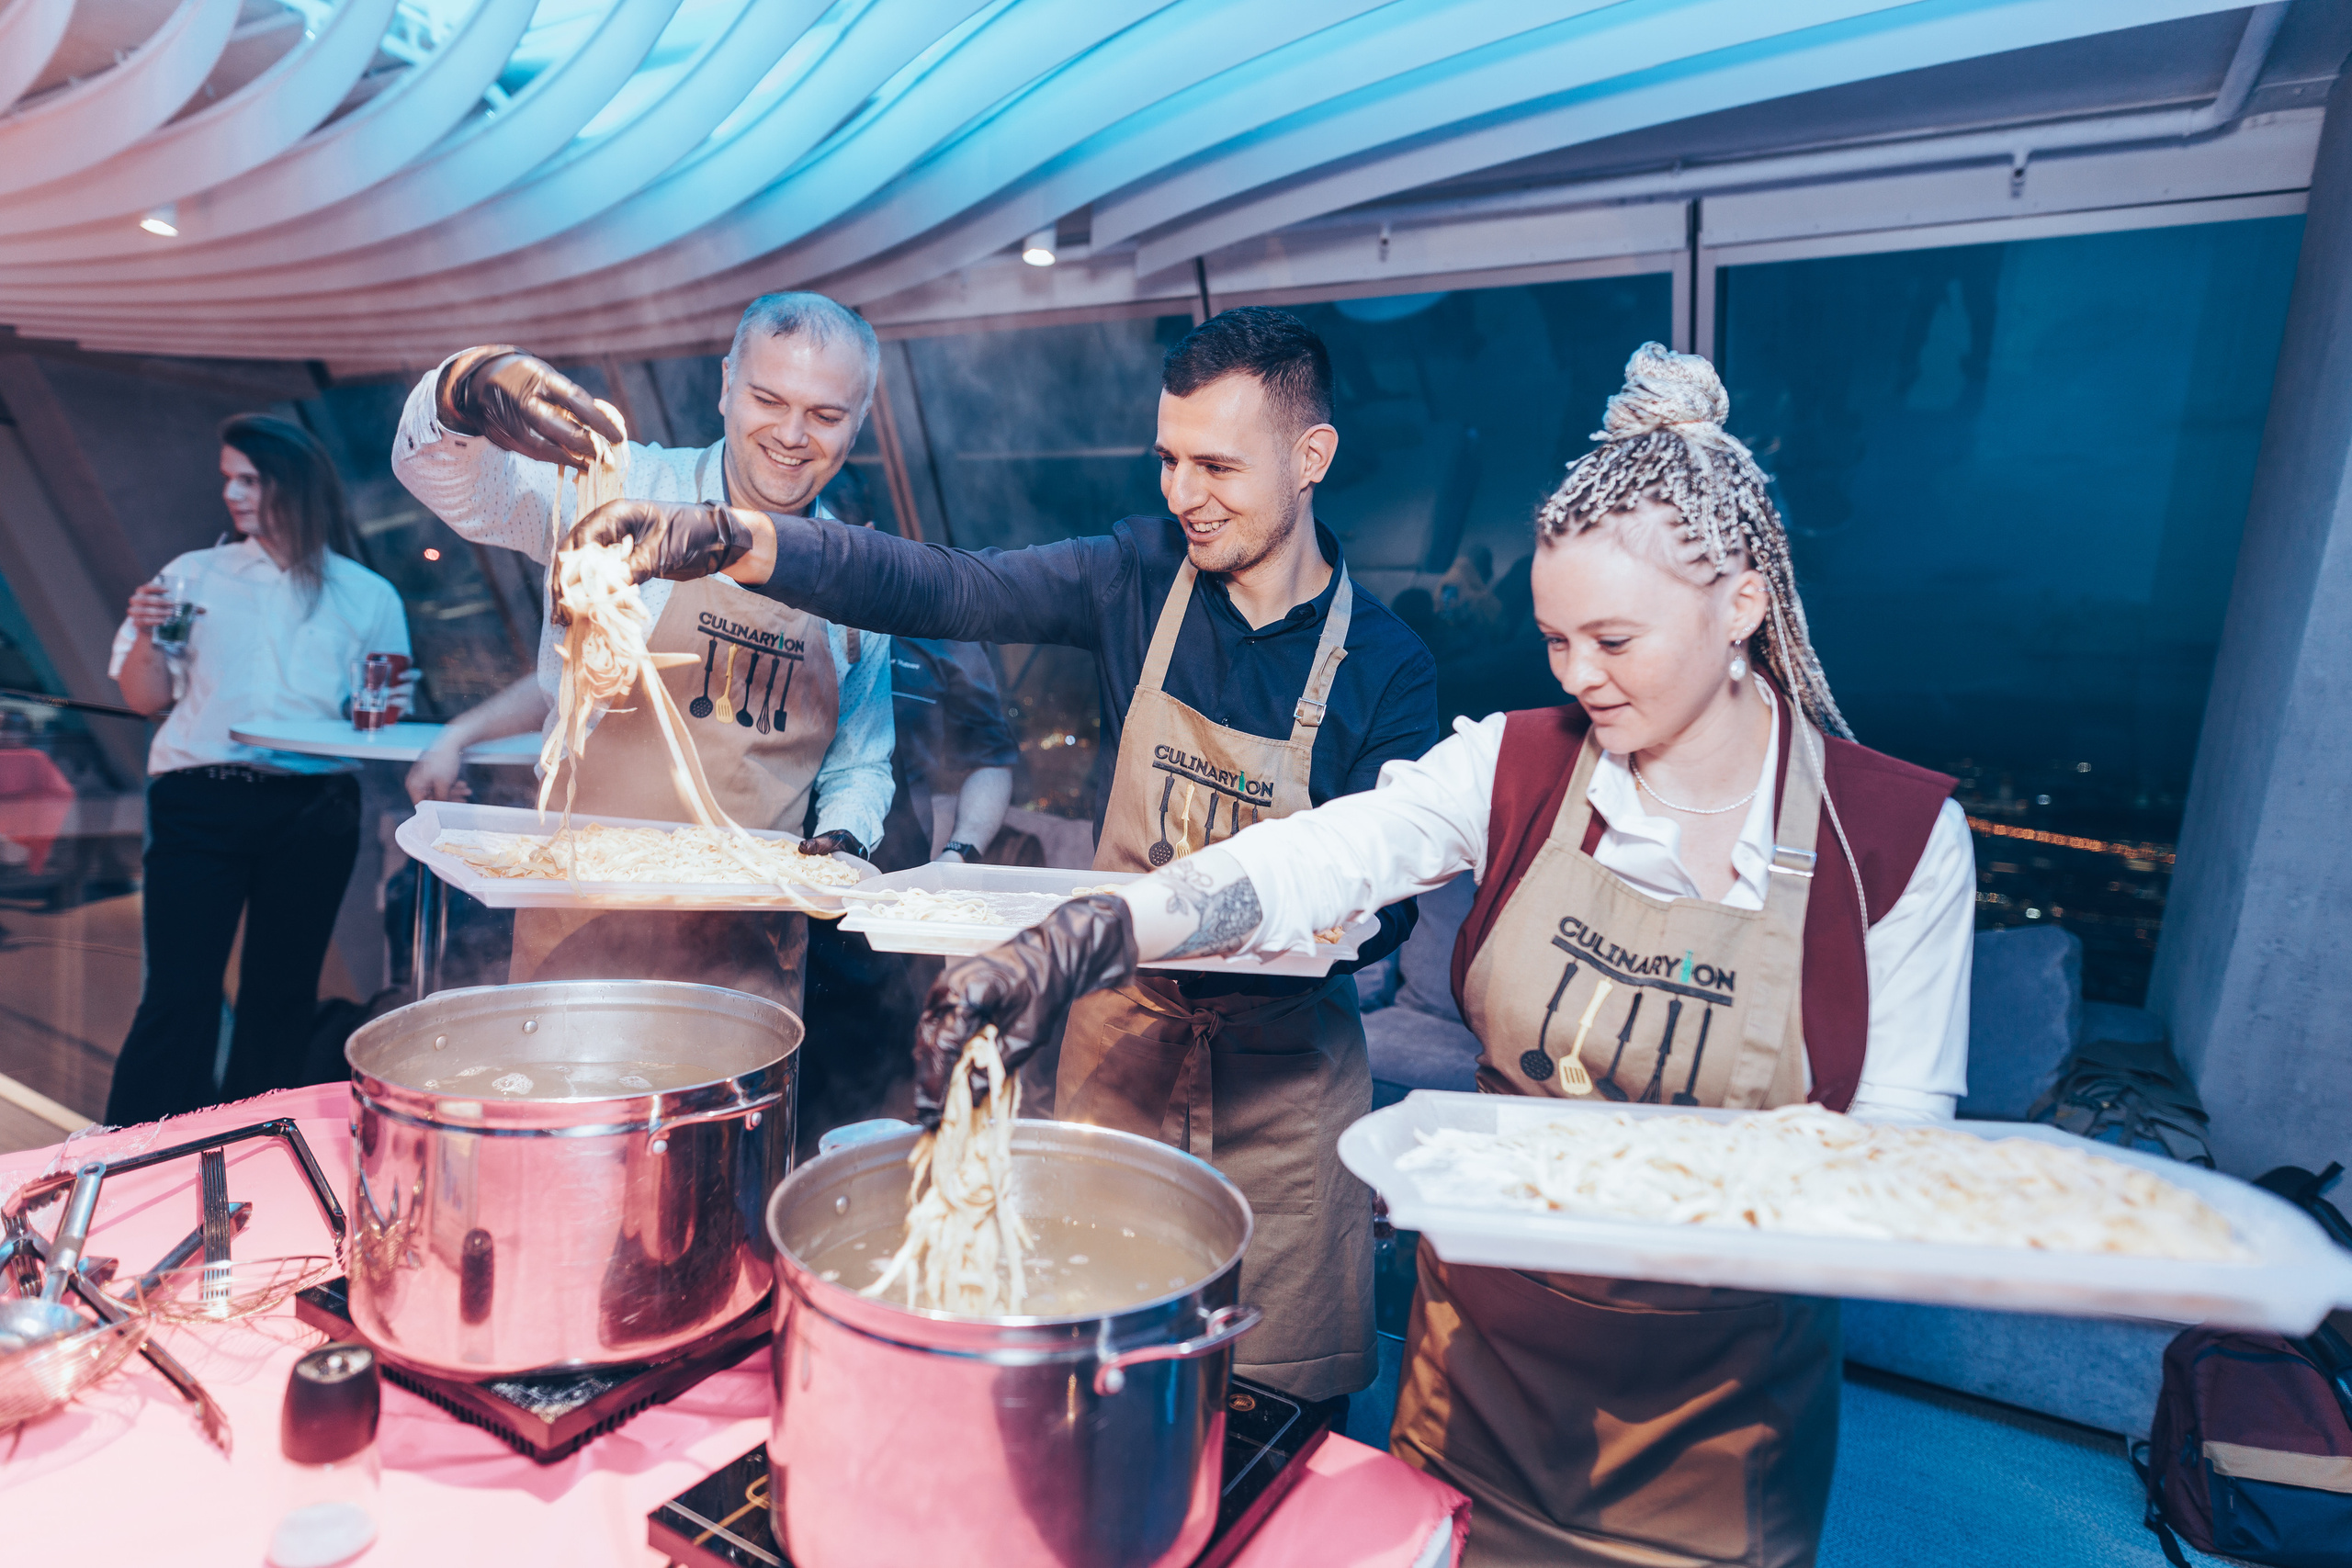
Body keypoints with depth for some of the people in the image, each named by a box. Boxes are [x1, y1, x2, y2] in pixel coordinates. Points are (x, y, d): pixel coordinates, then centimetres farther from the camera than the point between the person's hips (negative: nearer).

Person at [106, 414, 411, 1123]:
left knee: (281, 993, 7)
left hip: (314, 810, 1)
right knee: (178, 993, -6)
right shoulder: (195, 576, 11)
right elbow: (144, 698, 8)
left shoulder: (368, 598, 10)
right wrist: (147, 635, -9)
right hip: (200, 800, 0)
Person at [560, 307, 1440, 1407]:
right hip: (1116, 1039, 2)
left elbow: (1380, 908, -12)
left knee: (1277, 1410, 12)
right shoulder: (1139, 577, -5)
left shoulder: (1385, 664, -10)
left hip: (1283, 1063, -1)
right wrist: (720, 538, -30)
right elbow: (940, 589, -17)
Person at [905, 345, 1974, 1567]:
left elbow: (1902, 1132, -6)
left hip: (1716, 1390, -1)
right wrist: (1069, 945, -37)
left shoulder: (1898, 833, -13)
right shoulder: (1517, 765, -9)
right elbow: (1309, 858, -23)